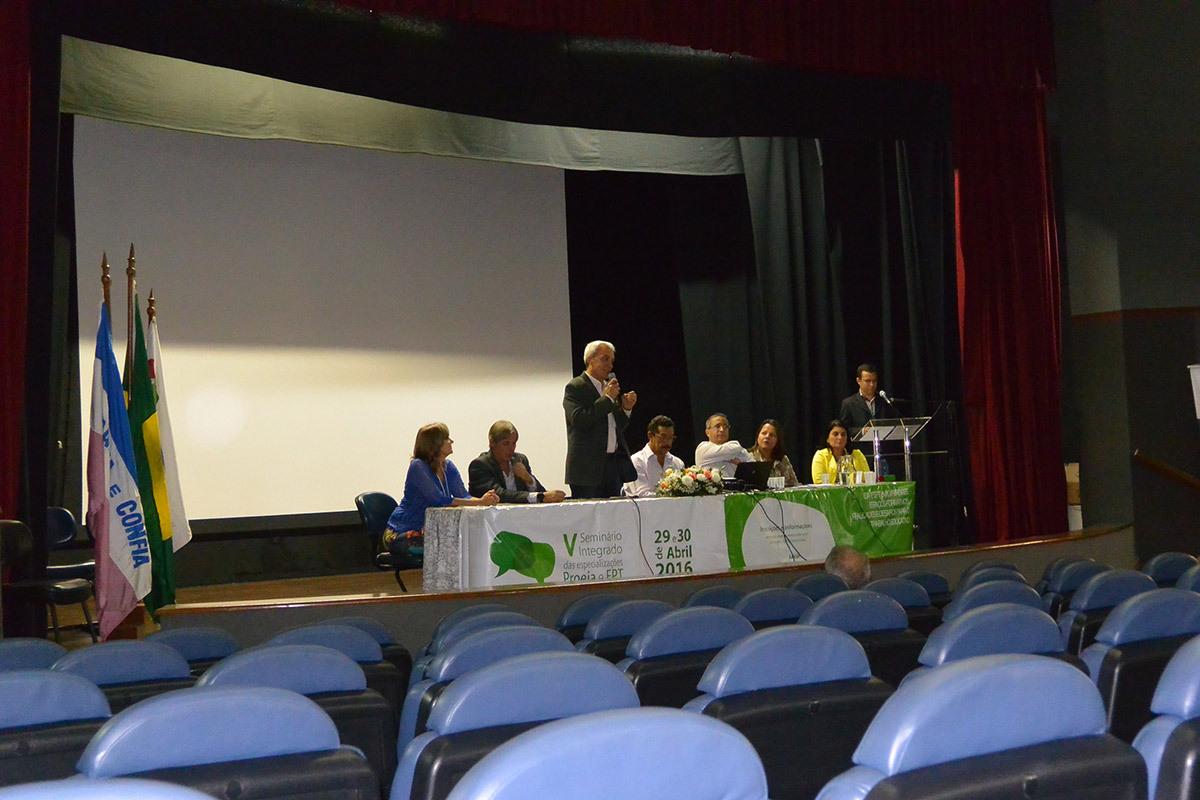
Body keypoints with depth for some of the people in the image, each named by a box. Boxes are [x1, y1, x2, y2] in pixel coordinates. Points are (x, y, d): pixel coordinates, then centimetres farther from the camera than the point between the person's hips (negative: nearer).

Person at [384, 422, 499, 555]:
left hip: (427, 531, 7)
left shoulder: (449, 468, 8)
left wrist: (486, 499, -24)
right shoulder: (418, 467, -17)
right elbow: (440, 500, -25)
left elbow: (464, 495, -2)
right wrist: (480, 502, -27)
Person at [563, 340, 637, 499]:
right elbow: (578, 419, -20)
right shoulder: (575, 387, -5)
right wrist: (607, 398, -15)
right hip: (589, 466, -7)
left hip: (614, 465, 7)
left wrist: (626, 409, 3)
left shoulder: (610, 387, 18)